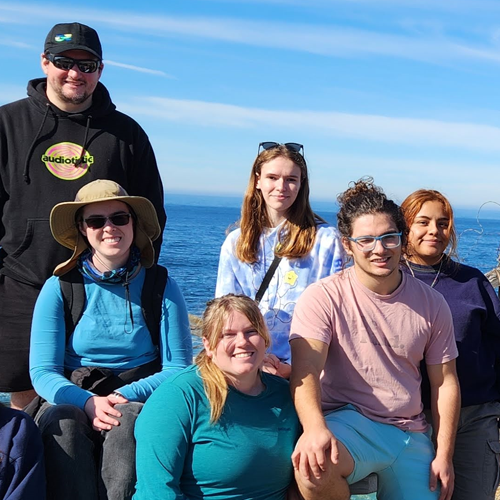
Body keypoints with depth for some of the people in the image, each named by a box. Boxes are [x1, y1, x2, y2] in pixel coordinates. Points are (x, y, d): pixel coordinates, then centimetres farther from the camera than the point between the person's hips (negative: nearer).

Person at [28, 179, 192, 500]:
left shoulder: (162, 287, 2)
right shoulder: (59, 288, 3)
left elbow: (178, 367, 1)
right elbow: (43, 371, 0)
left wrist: (126, 397, -16)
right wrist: (88, 402, -20)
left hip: (140, 403, 0)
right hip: (74, 398, 1)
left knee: (128, 421, -34)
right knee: (59, 422, -33)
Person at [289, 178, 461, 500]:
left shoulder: (432, 304, 2)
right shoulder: (323, 298, -9)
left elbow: (445, 382, 8)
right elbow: (306, 370, -21)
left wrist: (444, 455, 3)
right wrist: (315, 428, -40)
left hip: (412, 436, 4)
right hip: (347, 423, -4)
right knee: (313, 463, -34)